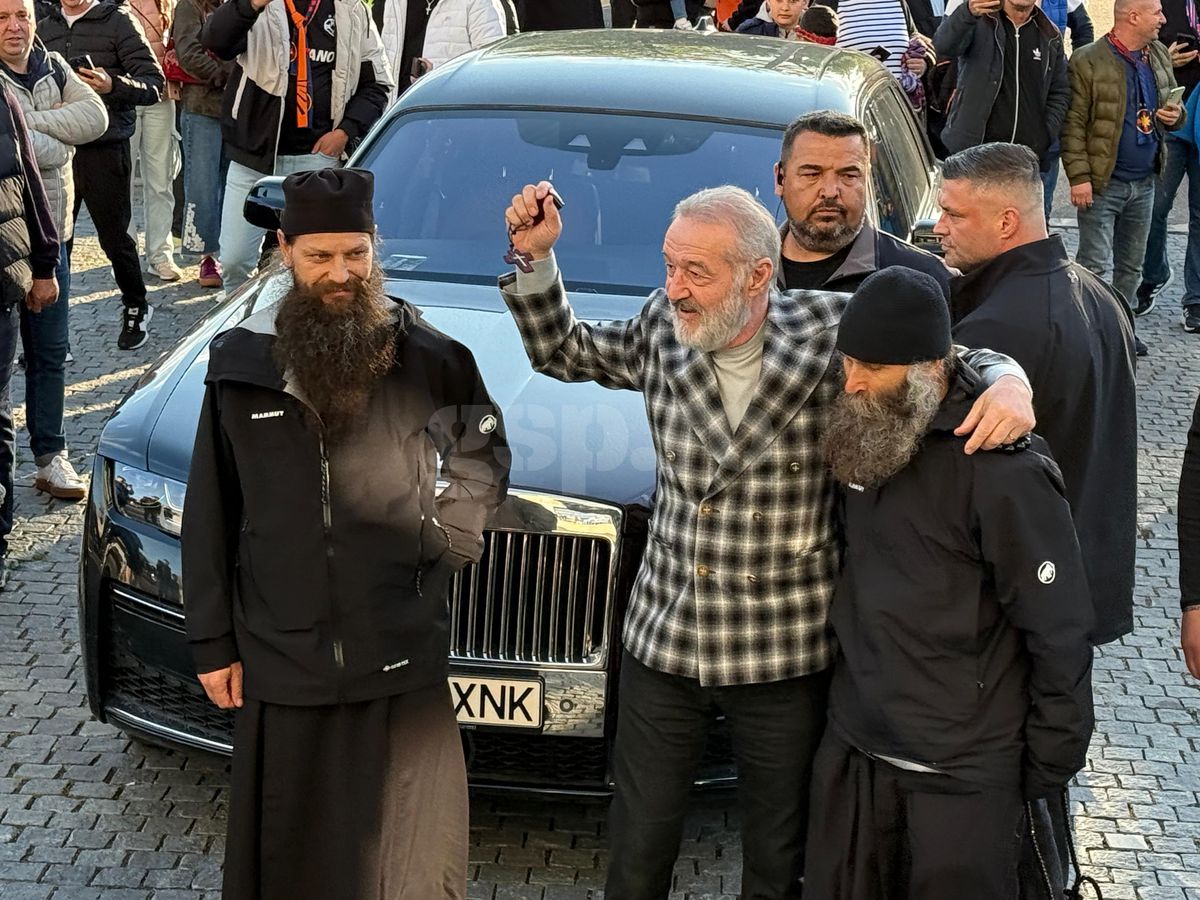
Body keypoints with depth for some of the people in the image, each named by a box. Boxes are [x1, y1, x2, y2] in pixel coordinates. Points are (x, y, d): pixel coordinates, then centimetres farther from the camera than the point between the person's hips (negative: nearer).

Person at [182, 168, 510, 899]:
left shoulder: (426, 355, -5)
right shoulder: (241, 361, -2)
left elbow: (485, 452, 11)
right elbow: (211, 516, 4)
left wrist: (451, 532, -4)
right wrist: (212, 641, 4)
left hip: (403, 655, -1)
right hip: (282, 655, 1)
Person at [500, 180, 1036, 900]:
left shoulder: (832, 331, -12)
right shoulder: (662, 330, -3)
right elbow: (563, 351, 13)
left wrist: (1009, 383, -25)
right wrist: (536, 256, -1)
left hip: (786, 655, -2)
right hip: (663, 642, 2)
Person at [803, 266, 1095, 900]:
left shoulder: (1004, 471, -21)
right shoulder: (863, 435, 1)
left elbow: (1059, 633, -15)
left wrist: (1048, 765, -9)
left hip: (961, 777, -6)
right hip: (852, 750, 7)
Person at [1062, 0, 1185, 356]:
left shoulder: (1160, 57, 9)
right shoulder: (1088, 62, -11)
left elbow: (1171, 105, 23)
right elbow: (1073, 124, -12)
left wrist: (1175, 116, -2)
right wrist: (1079, 177, -17)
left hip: (1144, 183, 7)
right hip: (1103, 183, -7)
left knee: (1131, 264, 15)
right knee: (1095, 265, -6)